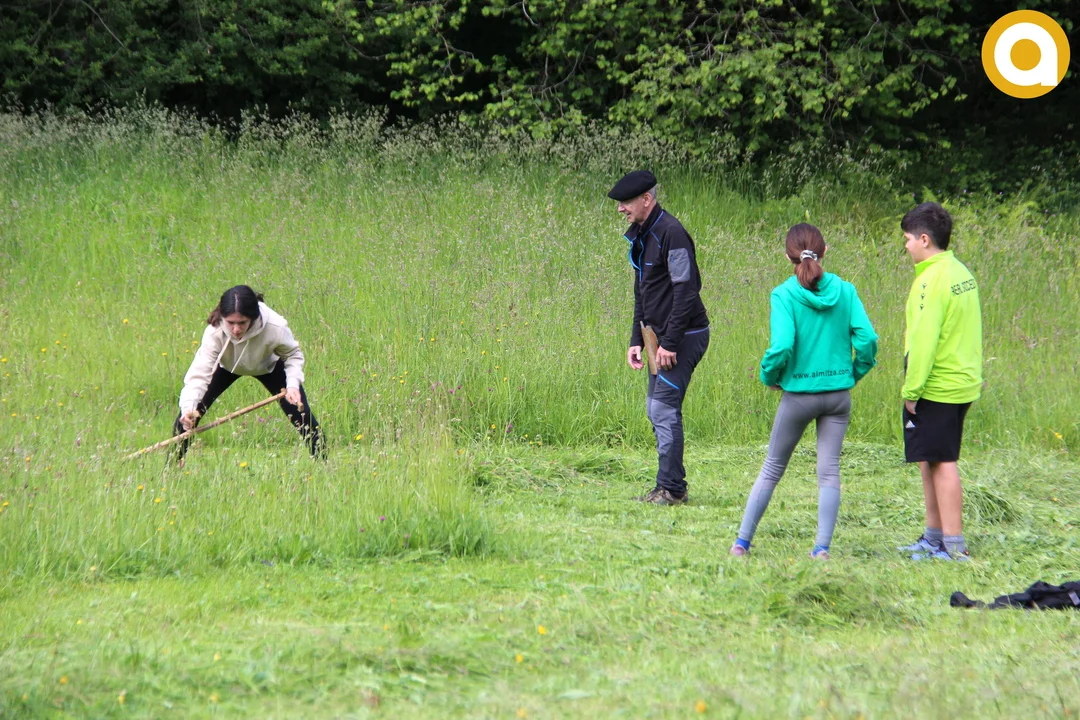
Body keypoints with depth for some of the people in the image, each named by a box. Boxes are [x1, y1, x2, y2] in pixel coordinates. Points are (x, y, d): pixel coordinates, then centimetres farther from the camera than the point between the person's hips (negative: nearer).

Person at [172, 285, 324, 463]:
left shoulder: (276, 327, -39)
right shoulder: (214, 332, -41)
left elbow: (293, 354, -17)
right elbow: (199, 373, -46)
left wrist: (293, 384, -33)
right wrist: (188, 408, -62)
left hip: (268, 366, 0)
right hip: (226, 366, 0)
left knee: (300, 413, -10)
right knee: (188, 416, -11)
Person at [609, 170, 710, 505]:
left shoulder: (671, 233, -18)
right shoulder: (640, 236, 12)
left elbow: (686, 292, -22)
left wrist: (670, 343, -22)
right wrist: (636, 340, 14)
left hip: (684, 336, -10)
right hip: (662, 337, 10)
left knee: (664, 408, -11)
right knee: (656, 409, 11)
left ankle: (671, 489, -6)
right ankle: (669, 486, 17)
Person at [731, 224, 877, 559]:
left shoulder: (784, 295, -11)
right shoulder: (844, 291, -3)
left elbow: (781, 346, -21)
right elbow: (867, 339, -9)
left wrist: (769, 376, -2)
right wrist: (854, 373, 7)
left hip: (798, 392, -2)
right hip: (838, 393, 2)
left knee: (772, 468, 11)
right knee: (829, 471, 6)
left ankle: (742, 542, 14)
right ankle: (822, 546, 0)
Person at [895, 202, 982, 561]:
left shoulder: (933, 280, -18)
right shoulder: (962, 273, 11)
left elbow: (924, 340, -20)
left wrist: (911, 389, -15)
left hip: (936, 387, -9)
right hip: (962, 382, 9)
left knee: (940, 463, -5)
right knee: (930, 462, 16)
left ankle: (954, 545, -4)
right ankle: (934, 538, 23)